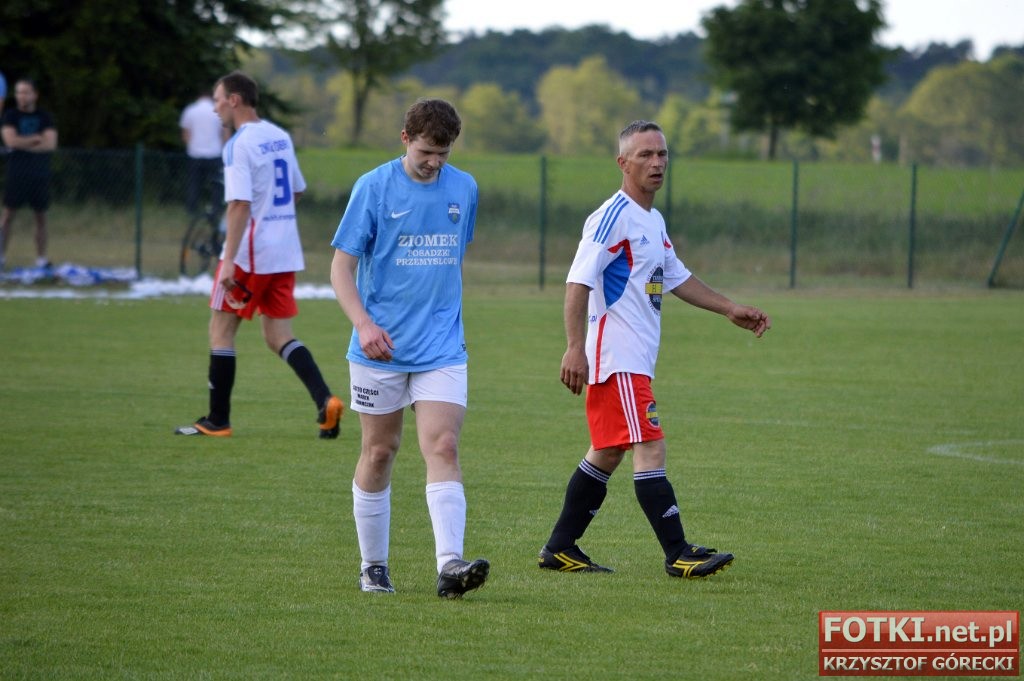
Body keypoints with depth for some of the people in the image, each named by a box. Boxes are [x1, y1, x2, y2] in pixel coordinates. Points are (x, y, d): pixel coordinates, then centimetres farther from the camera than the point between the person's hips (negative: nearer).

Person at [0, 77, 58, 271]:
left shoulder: (45, 117, 7)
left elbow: (51, 144, -5)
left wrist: (24, 144, -10)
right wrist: (37, 138, -6)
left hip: (40, 173, 2)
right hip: (17, 173, -2)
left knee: (41, 217, 4)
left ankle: (41, 259, 8)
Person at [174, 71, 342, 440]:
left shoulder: (239, 144, -14)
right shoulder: (280, 137, 11)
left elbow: (240, 204, -22)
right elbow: (297, 192, 21)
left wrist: (229, 261, -24)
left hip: (251, 252, -7)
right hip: (285, 250, 7)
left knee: (221, 330, 5)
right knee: (278, 335, 10)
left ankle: (217, 420, 8)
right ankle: (325, 400, -9)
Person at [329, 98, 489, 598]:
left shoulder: (464, 189, 6)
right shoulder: (374, 187, -5)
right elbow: (342, 266, -6)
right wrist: (363, 323, -20)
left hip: (441, 347, 2)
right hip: (380, 348, -2)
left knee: (442, 448, -12)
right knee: (380, 452, 6)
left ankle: (450, 566, -22)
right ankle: (373, 566, 20)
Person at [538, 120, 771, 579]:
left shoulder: (653, 221, 16)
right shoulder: (613, 217, -13)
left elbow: (676, 278, 29)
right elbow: (578, 282, -19)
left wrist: (730, 310, 26)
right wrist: (575, 348, -27)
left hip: (636, 361, 10)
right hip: (617, 359, -10)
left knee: (607, 454, 13)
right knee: (650, 450, -12)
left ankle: (560, 549, 19)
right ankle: (678, 556, -13)